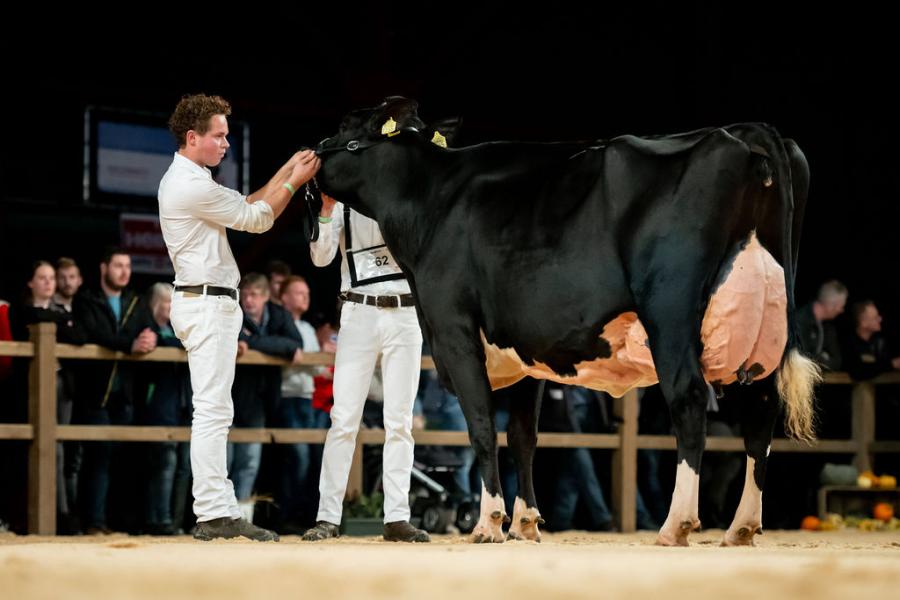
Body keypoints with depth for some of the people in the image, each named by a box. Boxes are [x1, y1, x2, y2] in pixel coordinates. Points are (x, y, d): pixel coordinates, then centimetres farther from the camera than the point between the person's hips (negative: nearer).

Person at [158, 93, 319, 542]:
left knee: (214, 412, 10)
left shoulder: (183, 180, 17)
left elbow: (246, 205, 18)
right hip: (208, 302, -11)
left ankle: (220, 509, 11)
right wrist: (293, 182, 1)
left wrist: (287, 170, 13)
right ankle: (214, 514, -13)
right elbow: (257, 219, -9)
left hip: (206, 304, 11)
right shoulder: (193, 185, -16)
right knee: (212, 411, -11)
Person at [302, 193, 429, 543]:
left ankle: (397, 518, 2)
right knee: (344, 418, -6)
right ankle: (328, 517, -4)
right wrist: (326, 209, -18)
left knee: (399, 422, 1)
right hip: (358, 315, -1)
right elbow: (321, 258, -7)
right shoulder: (342, 204, 6)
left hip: (404, 314, 1)